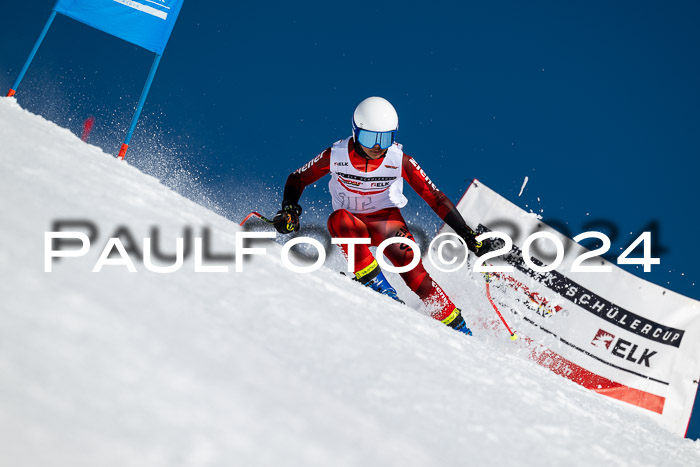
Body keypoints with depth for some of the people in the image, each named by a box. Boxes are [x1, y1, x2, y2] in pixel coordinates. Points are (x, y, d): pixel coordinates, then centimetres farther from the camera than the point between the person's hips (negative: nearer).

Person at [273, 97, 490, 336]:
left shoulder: (399, 160, -17)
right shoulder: (336, 155, -17)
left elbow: (434, 196, -13)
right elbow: (297, 179, -3)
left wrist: (468, 236, -15)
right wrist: (289, 210, -21)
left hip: (387, 220, 0)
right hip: (352, 224, 0)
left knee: (413, 272, -21)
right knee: (338, 218, -35)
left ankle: (458, 328, -7)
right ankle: (378, 285, -31)